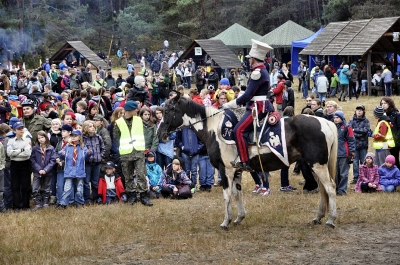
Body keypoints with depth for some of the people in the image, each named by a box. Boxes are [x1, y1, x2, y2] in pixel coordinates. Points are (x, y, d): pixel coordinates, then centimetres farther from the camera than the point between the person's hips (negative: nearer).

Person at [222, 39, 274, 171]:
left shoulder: (258, 72, -16)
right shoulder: (263, 71, 16)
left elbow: (247, 95, -18)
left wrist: (229, 105, -11)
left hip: (258, 107, -11)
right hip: (261, 105, 11)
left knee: (238, 130, -18)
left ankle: (244, 162, -21)